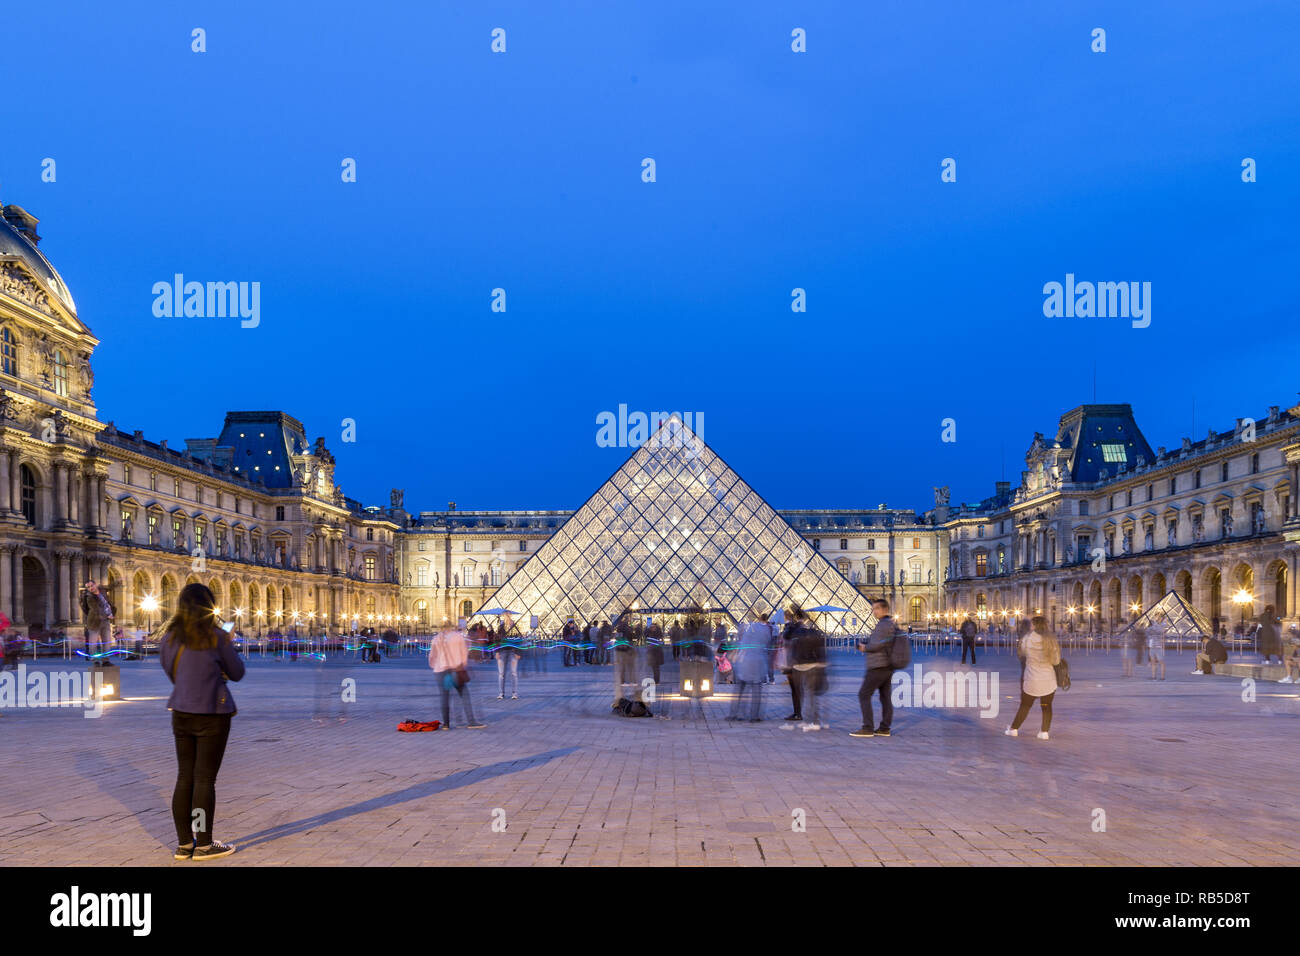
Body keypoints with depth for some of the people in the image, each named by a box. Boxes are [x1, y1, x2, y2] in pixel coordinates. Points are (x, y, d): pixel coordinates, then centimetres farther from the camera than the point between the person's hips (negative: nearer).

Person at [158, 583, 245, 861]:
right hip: (211, 714, -5)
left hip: (181, 713, 5)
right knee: (204, 779, 0)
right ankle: (204, 845, 7)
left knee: (185, 778, 11)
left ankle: (184, 843, 17)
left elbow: (171, 673, 16)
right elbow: (237, 673, 0)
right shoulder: (216, 637, -10)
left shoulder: (169, 638, 4)